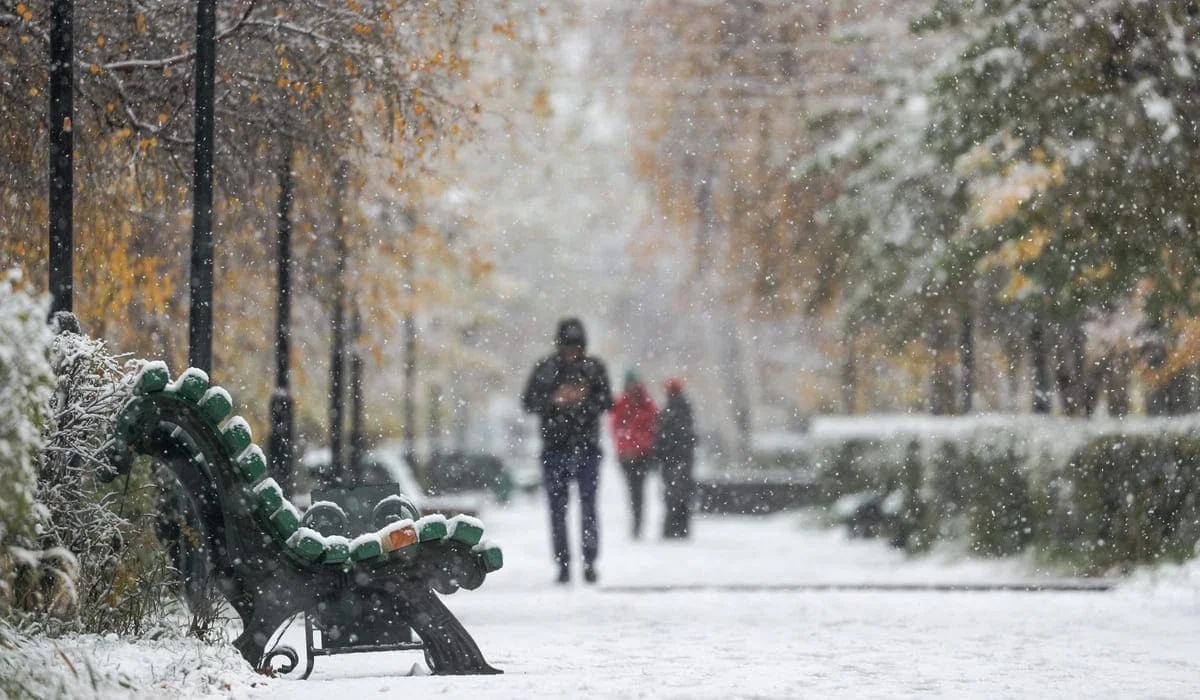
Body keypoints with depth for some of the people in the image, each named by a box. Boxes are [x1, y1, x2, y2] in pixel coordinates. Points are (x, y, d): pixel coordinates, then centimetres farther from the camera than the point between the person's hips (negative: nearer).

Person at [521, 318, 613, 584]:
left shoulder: (594, 367, 5)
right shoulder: (545, 368, 4)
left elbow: (607, 402, 1)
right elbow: (529, 402, 3)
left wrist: (583, 399, -16)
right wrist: (554, 400, -14)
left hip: (587, 445, -1)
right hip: (554, 446, 1)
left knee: (588, 506, -6)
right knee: (557, 508, 2)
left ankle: (589, 562, -1)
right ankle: (563, 564, 6)